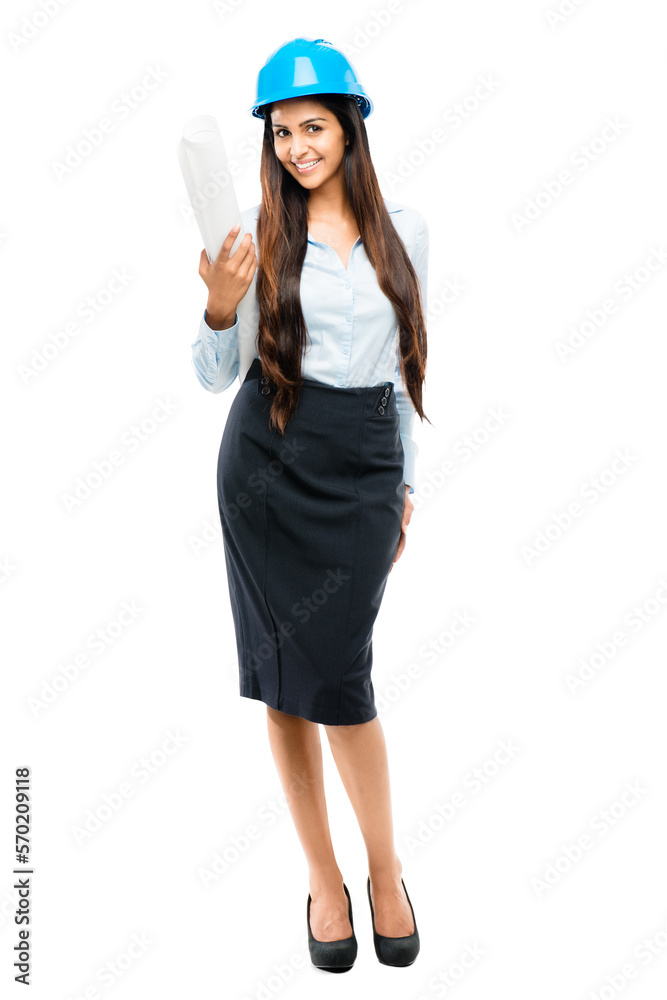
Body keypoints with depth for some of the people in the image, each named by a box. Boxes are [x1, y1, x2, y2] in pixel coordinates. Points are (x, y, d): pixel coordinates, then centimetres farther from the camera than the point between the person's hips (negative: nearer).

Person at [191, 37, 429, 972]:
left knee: (339, 674, -3)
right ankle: (323, 874, 23)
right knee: (287, 678, 5)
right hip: (267, 465, 0)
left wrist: (403, 483, 13)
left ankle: (384, 871, 20)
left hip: (363, 466, 1)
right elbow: (214, 375, -2)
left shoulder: (405, 229, 5)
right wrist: (222, 309, -22)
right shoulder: (255, 229, -2)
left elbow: (406, 361, 12)